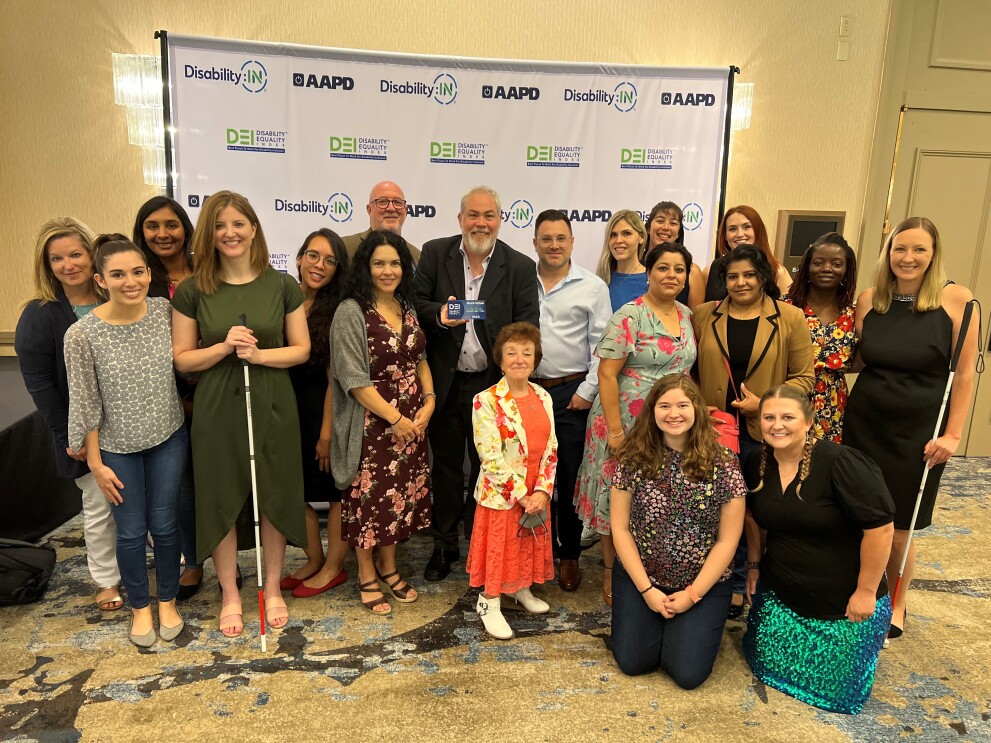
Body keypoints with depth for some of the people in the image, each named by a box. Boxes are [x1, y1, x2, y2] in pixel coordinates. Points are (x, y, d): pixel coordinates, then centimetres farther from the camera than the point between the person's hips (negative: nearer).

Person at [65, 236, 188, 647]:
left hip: (168, 438, 2)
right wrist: (96, 462, -7)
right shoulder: (82, 334, -17)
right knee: (132, 531, 11)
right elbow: (85, 403, -10)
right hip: (118, 447, -1)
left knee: (165, 525, 11)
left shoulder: (165, 311, -11)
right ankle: (140, 607, 34)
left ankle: (167, 602, 34)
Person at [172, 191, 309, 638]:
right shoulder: (192, 291, -2)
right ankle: (230, 596, 29)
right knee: (221, 500, 8)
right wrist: (224, 346, -18)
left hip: (272, 408, 0)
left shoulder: (282, 285, -1)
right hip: (217, 412, 0)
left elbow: (301, 349, 1)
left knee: (274, 497, 9)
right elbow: (181, 360, 0)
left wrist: (260, 354, -17)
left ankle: (273, 589, 30)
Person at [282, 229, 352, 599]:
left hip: (325, 410, -5)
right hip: (289, 408, 5)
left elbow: (334, 377, -13)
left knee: (335, 488, 8)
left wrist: (327, 431, -13)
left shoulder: (337, 311, -11)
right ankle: (314, 560, 33)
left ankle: (334, 567, 25)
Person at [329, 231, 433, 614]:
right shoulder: (351, 312, -12)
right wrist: (395, 418, -16)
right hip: (371, 423, -6)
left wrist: (428, 401, -2)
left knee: (401, 494, 14)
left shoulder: (407, 308, 9)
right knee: (370, 497, 5)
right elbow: (354, 379, -16)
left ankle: (388, 567, 33)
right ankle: (367, 576, 24)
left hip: (411, 422, 6)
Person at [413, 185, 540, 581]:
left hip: (493, 384, -1)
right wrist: (438, 314, -23)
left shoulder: (521, 267, -3)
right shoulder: (434, 253, 0)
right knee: (445, 466, 14)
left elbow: (527, 329, -6)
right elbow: (416, 302, 0)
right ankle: (444, 545, 30)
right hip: (445, 383, 1)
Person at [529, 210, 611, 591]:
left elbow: (601, 346, -1)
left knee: (570, 477, 5)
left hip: (572, 394, -2)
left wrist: (587, 391, -6)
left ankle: (570, 555, 22)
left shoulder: (592, 287, 1)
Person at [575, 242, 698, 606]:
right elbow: (607, 374, -16)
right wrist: (614, 429, -18)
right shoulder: (629, 316, -13)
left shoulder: (687, 316, 8)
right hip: (628, 424, -6)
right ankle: (612, 572, 24)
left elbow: (686, 368, 15)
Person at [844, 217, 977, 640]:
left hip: (918, 433, -3)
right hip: (863, 425, 3)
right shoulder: (869, 299, 2)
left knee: (897, 529, 6)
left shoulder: (957, 300, -7)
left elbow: (964, 373, -6)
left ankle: (897, 603, 31)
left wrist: (952, 434, -8)